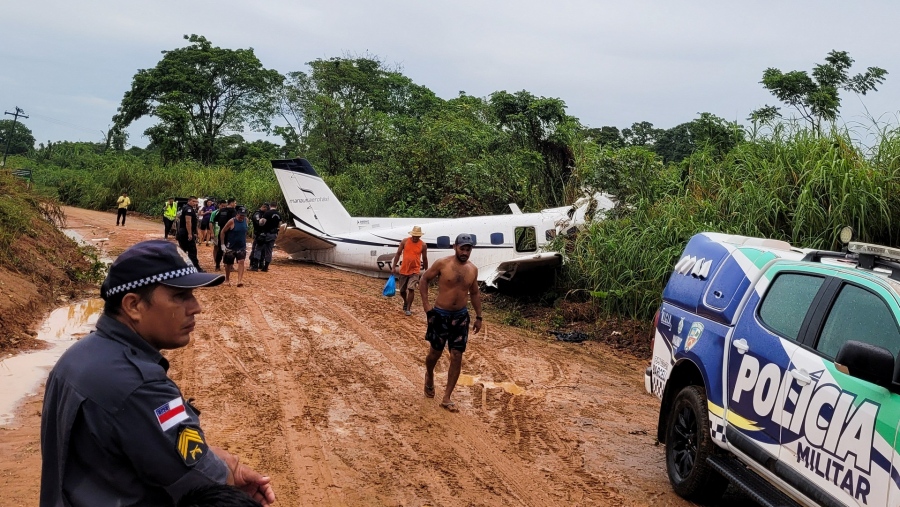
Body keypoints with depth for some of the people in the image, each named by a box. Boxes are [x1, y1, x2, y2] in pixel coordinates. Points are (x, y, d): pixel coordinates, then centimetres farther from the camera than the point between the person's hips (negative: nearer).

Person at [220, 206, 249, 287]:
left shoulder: (245, 220, -2)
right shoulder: (232, 221, -15)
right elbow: (222, 232, -9)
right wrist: (222, 245, -11)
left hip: (242, 247, 3)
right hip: (231, 247, -3)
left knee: (241, 262, -13)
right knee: (228, 264, 9)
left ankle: (240, 280, -19)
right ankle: (227, 279, 30)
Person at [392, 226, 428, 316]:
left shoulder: (423, 245, -5)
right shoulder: (404, 241, -5)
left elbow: (424, 259, 6)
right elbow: (398, 254, 2)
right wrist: (394, 267, 0)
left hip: (415, 270, -2)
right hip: (403, 270, 2)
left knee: (411, 289, -13)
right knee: (402, 290, 11)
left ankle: (408, 308, -2)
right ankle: (406, 302, 40)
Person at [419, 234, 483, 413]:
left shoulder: (473, 269, 1)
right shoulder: (442, 264, -12)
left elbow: (475, 293, 14)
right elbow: (424, 279, -1)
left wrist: (478, 316, 12)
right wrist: (426, 304, -8)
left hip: (460, 317, 3)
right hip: (440, 315, -3)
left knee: (457, 358, -2)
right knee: (435, 352, 11)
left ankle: (446, 398, 6)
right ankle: (429, 376, 46)